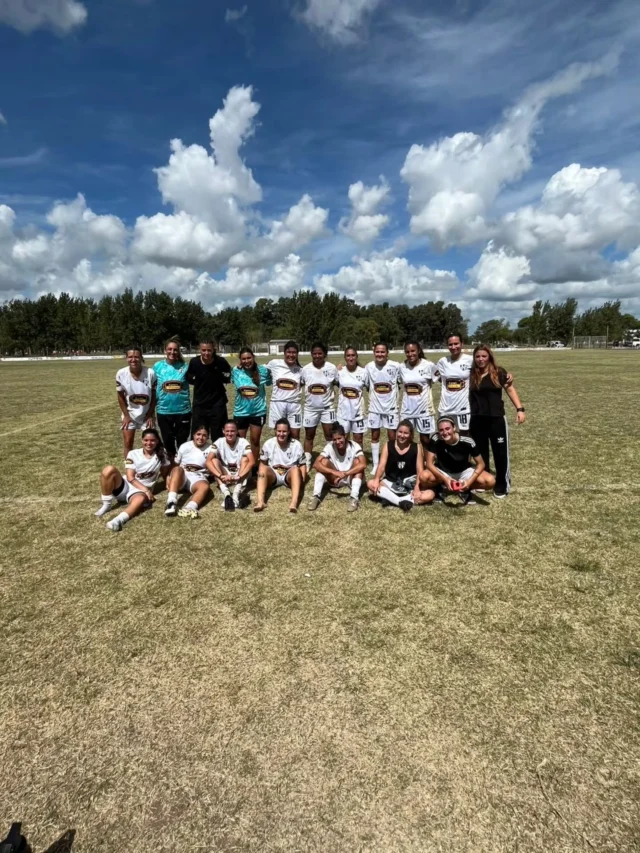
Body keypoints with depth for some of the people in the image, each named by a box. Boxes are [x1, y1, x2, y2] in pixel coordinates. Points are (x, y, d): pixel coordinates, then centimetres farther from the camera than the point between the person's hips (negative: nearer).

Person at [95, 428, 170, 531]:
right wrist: (146, 489, -19)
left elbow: (165, 474, 10)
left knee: (141, 499, -39)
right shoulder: (133, 454, -1)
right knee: (109, 469, -27)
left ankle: (119, 520, -61)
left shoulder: (161, 456, 3)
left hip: (140, 491, -1)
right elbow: (130, 478, -8)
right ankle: (106, 504, -14)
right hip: (125, 485, 2)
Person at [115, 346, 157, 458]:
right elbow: (121, 396, -4)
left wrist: (150, 415, -9)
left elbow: (154, 395, -10)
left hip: (147, 413, -1)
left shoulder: (150, 373, -20)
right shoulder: (121, 374, -16)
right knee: (127, 442, 6)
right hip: (130, 413, 1)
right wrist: (126, 415, -4)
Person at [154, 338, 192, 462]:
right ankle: (172, 464, 31)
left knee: (182, 442, 9)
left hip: (183, 410, -1)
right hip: (164, 411, 1)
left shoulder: (185, 366, -3)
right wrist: (153, 405, 10)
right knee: (168, 442, 14)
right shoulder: (158, 366, 0)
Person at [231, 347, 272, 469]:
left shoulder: (263, 370, -9)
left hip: (258, 411, -1)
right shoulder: (236, 371, -6)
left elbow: (269, 382, 8)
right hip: (240, 411, 1)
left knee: (255, 440, 10)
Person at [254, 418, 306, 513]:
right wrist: (261, 478, -15)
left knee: (295, 469, -34)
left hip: (290, 475, -1)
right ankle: (260, 501, -47)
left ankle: (294, 502, -53)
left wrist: (301, 480, -17)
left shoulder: (296, 444, -6)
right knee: (264, 469, -31)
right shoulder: (268, 444, -3)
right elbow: (263, 463, 3)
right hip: (273, 474, 1)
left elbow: (302, 464, 0)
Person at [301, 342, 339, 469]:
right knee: (309, 436, 10)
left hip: (327, 407, -1)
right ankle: (307, 463, 20)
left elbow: (339, 383, 4)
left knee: (330, 435, 0)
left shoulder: (332, 368, -7)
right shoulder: (306, 369, -4)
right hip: (310, 407, 2)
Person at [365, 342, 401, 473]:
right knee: (375, 436, 8)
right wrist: (372, 396, 5)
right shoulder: (369, 367, -4)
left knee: (392, 436, 3)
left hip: (390, 406, -2)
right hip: (374, 407, 2)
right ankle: (375, 464, 19)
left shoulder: (395, 366, -10)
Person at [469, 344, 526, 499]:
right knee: (480, 452, 13)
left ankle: (502, 486, 15)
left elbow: (510, 390, -2)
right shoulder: (471, 374, 1)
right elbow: (468, 393, 11)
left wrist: (520, 409, -8)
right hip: (477, 420, 2)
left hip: (496, 419, -2)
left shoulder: (499, 372, -3)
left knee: (500, 452, 4)